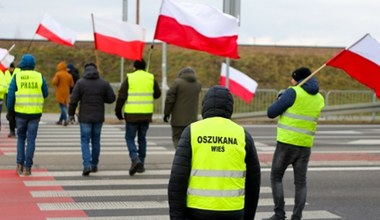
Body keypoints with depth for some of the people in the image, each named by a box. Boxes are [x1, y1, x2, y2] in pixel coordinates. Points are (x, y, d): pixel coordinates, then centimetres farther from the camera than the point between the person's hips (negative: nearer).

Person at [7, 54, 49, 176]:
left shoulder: (17, 77, -3)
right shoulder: (40, 77, 0)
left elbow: (10, 95, -3)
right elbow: (45, 93, 7)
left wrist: (9, 111, 8)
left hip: (20, 112, 0)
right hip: (35, 113, 0)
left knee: (21, 138, 17)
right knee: (31, 140, 5)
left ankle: (20, 164, 10)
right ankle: (27, 167, 4)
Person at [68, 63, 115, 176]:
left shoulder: (80, 83, -6)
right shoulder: (104, 83, -1)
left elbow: (73, 100, -8)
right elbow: (112, 98, 1)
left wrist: (71, 114, 4)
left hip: (85, 118, -2)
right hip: (98, 117, 2)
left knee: (85, 141, 2)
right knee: (96, 141, 15)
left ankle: (87, 165, -13)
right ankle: (94, 165, 23)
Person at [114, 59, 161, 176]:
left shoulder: (129, 78, -5)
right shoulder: (151, 78, 3)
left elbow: (121, 96, -7)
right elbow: (157, 94, 12)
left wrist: (118, 111, 4)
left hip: (132, 114, -3)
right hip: (146, 114, 3)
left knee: (130, 138, 6)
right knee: (142, 138, 14)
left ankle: (135, 159, -15)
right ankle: (141, 165, 16)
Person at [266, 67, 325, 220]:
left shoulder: (292, 93, -10)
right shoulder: (319, 99, 10)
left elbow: (271, 113, -7)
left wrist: (281, 99, 12)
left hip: (287, 143, -5)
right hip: (305, 145, 5)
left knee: (276, 178, 8)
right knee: (300, 183, 8)